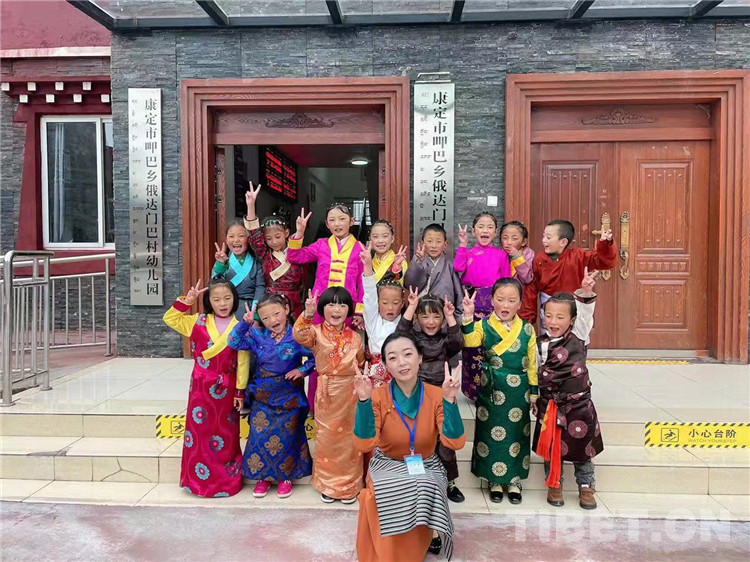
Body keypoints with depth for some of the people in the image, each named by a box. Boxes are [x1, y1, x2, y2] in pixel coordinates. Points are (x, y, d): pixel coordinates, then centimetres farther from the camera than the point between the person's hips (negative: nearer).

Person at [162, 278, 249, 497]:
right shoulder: (198, 322, 1)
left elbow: (242, 362, -5)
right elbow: (170, 319, 4)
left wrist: (240, 391, -4)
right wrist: (186, 301, -7)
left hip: (226, 389, -2)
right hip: (201, 387, 2)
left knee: (225, 436, 9)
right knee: (199, 432, 8)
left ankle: (227, 480, 23)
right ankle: (199, 479, 22)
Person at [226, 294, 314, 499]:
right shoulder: (257, 335, -3)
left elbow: (314, 357, -3)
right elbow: (234, 343, -4)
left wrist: (302, 370, -17)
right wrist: (245, 322, -14)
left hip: (289, 397, -2)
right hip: (263, 396, 3)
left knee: (287, 437, 7)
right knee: (260, 436, 3)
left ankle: (285, 477, 26)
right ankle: (263, 476, 22)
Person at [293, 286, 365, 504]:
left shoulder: (355, 337, 3)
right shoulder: (316, 332, -6)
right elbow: (300, 336, -30)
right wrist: (307, 314, -43)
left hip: (350, 394, 2)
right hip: (326, 394, -2)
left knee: (349, 439, 11)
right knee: (327, 439, 10)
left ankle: (350, 486, 27)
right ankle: (328, 484, 27)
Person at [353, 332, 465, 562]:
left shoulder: (435, 395, -10)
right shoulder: (378, 396, -12)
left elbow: (455, 442, -22)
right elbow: (364, 444, -24)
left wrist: (449, 400, -34)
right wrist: (364, 400, -35)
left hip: (425, 466, 1)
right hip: (387, 466, 0)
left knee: (423, 491, -32)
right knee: (390, 496, -33)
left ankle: (427, 536, 1)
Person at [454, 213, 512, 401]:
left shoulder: (501, 255, 7)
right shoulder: (468, 253, 11)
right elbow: (458, 269, -10)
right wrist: (462, 245, -7)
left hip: (494, 303, -1)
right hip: (473, 303, 1)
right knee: (472, 346, 3)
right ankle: (473, 389, 17)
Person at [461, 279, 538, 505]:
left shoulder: (527, 329, 1)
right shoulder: (484, 326, -4)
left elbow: (532, 364, 4)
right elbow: (470, 342, -25)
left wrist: (534, 392, 4)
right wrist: (468, 317, -36)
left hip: (518, 392, 2)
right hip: (491, 391, -1)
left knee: (516, 433, 11)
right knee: (492, 433, 8)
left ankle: (514, 479, 29)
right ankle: (495, 480, 24)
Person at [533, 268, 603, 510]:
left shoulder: (578, 337, -5)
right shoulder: (541, 345, 0)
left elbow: (585, 313, -20)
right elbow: (535, 374, 9)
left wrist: (586, 291, -37)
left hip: (578, 403, -1)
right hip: (549, 405, 2)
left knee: (582, 446, 10)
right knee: (551, 447, 11)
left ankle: (586, 487, 28)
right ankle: (554, 485, 29)